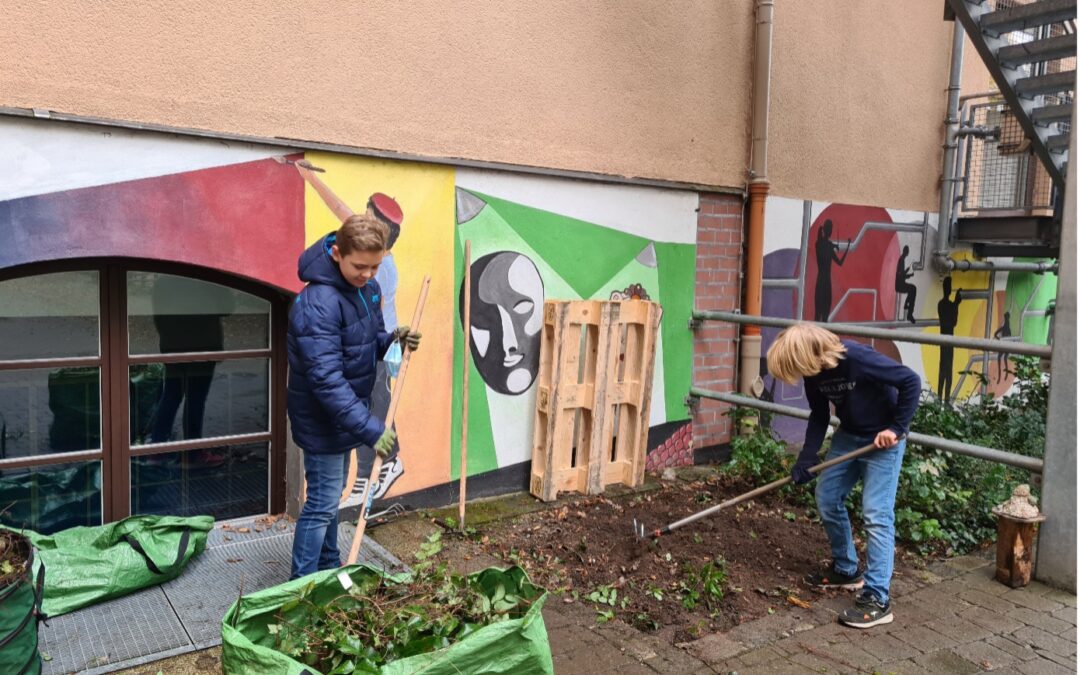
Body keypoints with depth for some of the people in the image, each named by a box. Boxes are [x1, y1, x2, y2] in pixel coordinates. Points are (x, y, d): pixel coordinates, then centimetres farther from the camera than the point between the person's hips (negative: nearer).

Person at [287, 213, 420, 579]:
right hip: (322, 421, -8)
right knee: (322, 504, 1)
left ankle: (329, 569, 38)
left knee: (331, 496, 21)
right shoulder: (318, 304, -29)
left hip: (344, 414, 8)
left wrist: (391, 339, -11)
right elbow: (326, 380, -33)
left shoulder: (367, 288, -1)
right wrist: (369, 428, -35)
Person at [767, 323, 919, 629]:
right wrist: (806, 459, -6)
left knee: (876, 515, -11)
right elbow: (819, 417, 2)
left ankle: (877, 599, -4)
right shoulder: (814, 373, -9)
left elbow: (911, 382, -24)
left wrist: (896, 428, -21)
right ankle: (847, 570, 29)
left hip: (882, 440, -7)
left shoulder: (858, 359, -31)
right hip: (848, 436, 8)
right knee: (827, 500, 11)